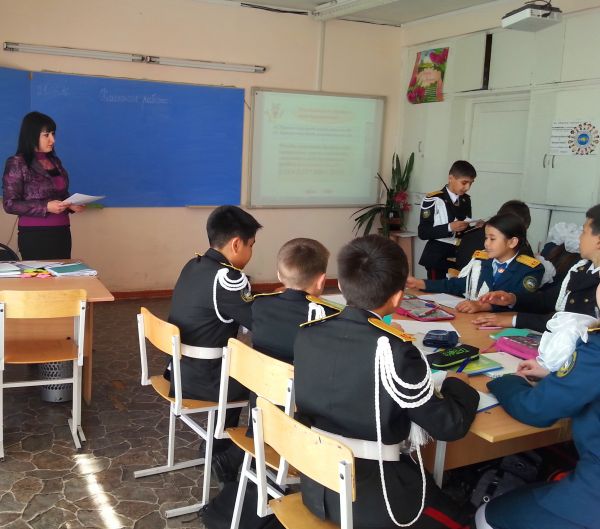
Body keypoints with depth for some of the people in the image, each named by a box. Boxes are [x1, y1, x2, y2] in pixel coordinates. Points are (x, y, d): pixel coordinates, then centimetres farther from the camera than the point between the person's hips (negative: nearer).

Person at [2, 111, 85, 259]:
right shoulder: (17, 164, -6)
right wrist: (46, 207, -19)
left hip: (62, 233, 6)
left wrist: (71, 205, 0)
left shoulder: (55, 161, 12)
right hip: (35, 236, -5)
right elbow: (10, 204, -10)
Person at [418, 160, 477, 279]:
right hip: (438, 256, -6)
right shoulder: (433, 200, -12)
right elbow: (423, 233, -15)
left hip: (459, 255, 6)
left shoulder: (466, 200, 11)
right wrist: (449, 227, -22)